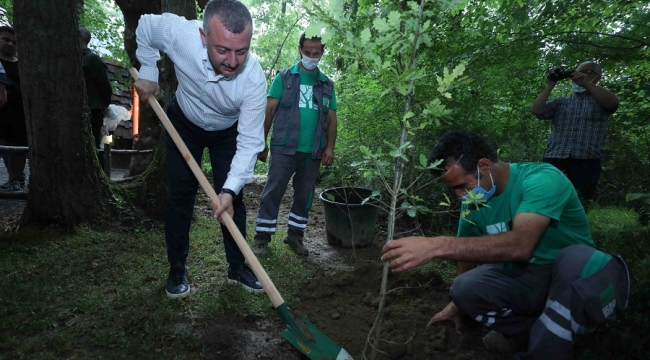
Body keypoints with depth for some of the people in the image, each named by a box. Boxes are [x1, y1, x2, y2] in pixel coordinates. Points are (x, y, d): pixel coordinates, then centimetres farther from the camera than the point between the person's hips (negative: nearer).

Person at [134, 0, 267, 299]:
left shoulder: (254, 78, -36)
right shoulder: (178, 33, -34)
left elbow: (249, 142, -33)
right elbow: (144, 26, -8)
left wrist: (230, 189, -42)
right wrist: (148, 73, -13)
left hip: (229, 132, 0)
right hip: (184, 124, 1)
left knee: (233, 200, 0)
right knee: (180, 196, 2)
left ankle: (237, 268, 17)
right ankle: (177, 271, 16)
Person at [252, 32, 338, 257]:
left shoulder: (327, 85, 12)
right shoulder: (284, 77, 3)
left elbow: (331, 119, 10)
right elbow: (269, 110, -1)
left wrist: (330, 147, -2)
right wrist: (261, 142, -5)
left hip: (313, 152, 4)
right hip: (284, 148, -3)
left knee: (304, 197, 11)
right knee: (272, 193, 0)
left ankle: (295, 236, 25)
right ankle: (262, 238, 10)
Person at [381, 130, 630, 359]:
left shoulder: (542, 179, -25)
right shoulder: (472, 205, -5)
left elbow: (520, 245, -42)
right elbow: (469, 251, 11)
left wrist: (437, 246, -49)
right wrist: (458, 304, 22)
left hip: (578, 276, -4)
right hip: (525, 279, 5)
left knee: (576, 258, -39)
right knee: (465, 287, -24)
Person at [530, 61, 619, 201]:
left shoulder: (600, 101, 16)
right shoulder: (561, 102, 22)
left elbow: (613, 102, -9)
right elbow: (536, 110, 6)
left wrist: (586, 83, -13)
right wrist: (551, 84, 4)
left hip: (586, 160, -1)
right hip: (555, 158, 2)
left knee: (584, 199, -2)